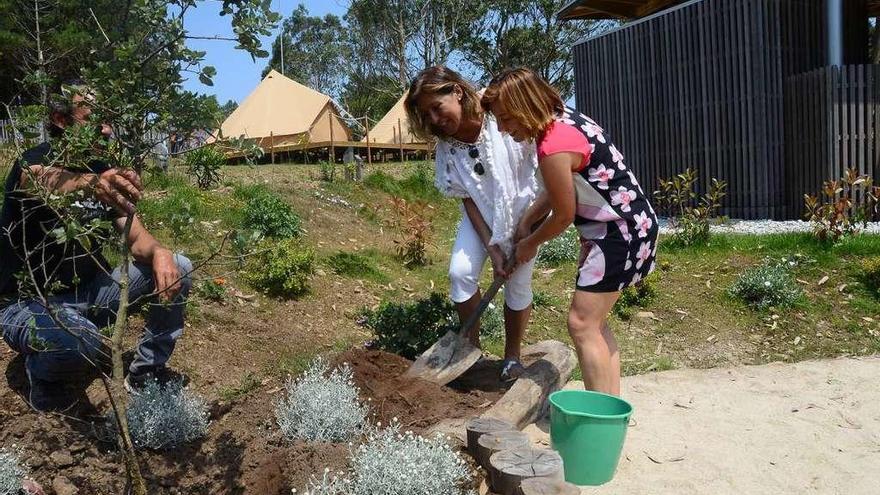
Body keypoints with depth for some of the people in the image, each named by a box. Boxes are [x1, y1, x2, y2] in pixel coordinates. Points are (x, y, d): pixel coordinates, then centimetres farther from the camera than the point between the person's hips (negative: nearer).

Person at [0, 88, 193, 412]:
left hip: (88, 291, 6)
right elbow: (44, 180, -44)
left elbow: (136, 238, -1)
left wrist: (158, 252, -26)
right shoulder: (35, 161, -17)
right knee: (80, 345, -39)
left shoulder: (105, 174, 2)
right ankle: (42, 372, 1)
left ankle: (146, 373, 5)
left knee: (177, 270, -9)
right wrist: (89, 184, -67)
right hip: (29, 302, -6)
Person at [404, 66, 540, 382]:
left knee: (518, 281, -2)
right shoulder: (446, 146, -14)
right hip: (483, 214, 3)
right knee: (461, 272, -11)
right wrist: (492, 247, -17)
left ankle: (512, 357, 18)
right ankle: (471, 347, 10)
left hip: (524, 208, -3)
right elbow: (467, 198, -10)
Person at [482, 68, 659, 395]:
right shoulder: (564, 119, 5)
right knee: (594, 322, 14)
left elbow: (563, 216, -14)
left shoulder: (554, 147, -24)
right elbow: (558, 191, 15)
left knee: (582, 324, -7)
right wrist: (525, 222, 14)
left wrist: (530, 244, 3)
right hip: (625, 225, 10)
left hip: (621, 233, -10)